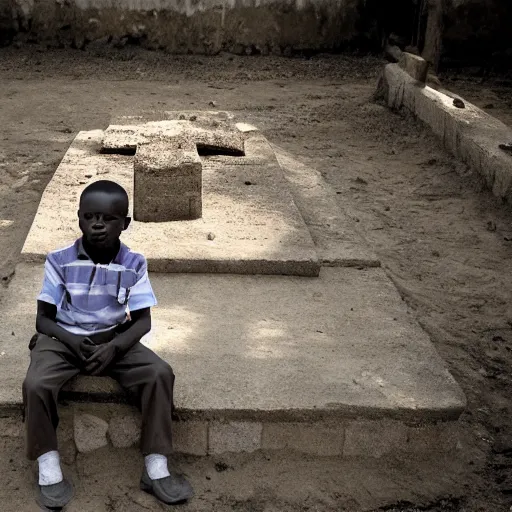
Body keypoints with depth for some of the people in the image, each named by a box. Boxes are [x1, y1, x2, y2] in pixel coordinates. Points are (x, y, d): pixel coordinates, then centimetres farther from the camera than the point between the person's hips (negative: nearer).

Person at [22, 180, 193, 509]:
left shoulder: (134, 264, -8)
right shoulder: (60, 261, -10)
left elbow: (143, 321, -6)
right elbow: (43, 318, -5)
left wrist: (114, 347, -25)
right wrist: (71, 340, -24)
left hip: (114, 339, 1)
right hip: (64, 338, -1)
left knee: (160, 373, -23)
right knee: (36, 385, -30)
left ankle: (156, 469, -14)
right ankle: (49, 471, -12)